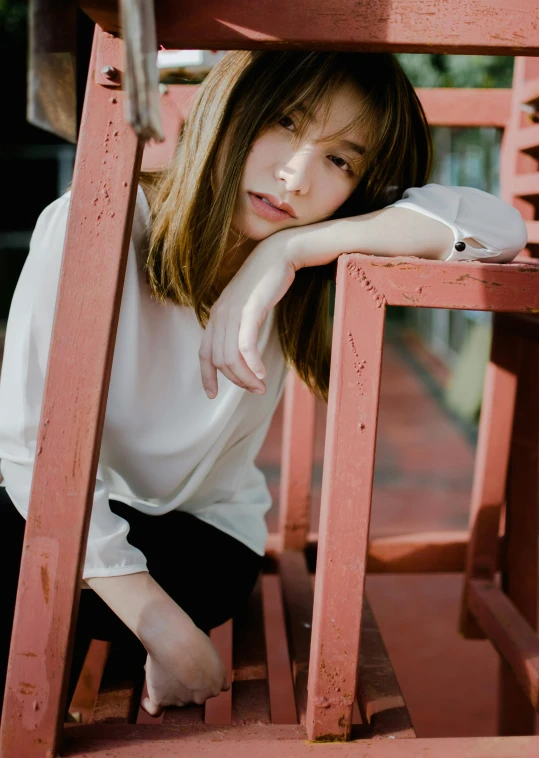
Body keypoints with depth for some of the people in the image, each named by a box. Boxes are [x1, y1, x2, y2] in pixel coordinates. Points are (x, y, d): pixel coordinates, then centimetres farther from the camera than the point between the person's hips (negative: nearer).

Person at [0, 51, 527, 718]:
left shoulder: (314, 262, -14)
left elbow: (500, 226, -26)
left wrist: (291, 248, -35)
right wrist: (160, 623, -29)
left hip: (204, 524, 0)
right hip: (72, 515, 1)